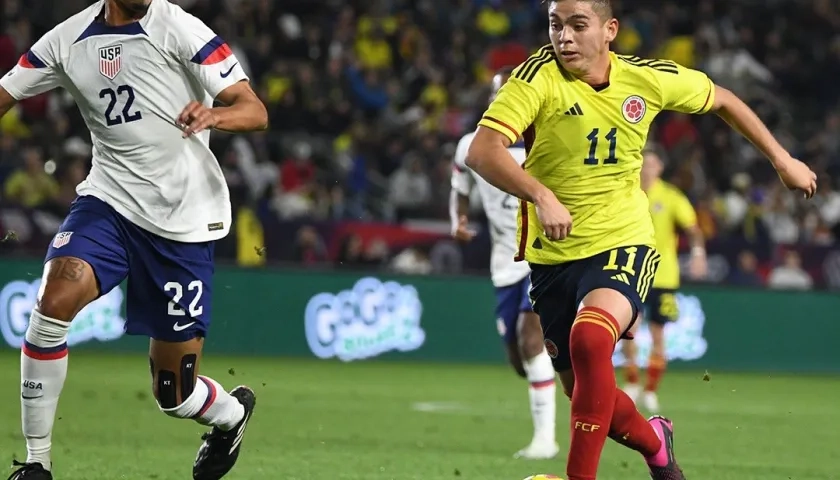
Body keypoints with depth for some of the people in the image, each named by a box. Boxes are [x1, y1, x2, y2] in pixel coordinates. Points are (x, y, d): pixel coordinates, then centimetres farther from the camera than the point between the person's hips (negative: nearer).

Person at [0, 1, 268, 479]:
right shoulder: (69, 40, 2)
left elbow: (256, 111, -14)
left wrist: (213, 115, -37)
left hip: (184, 220, -3)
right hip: (110, 201, 3)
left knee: (173, 392, 3)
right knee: (56, 296, -27)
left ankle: (232, 413, 41)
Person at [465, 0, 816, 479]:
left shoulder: (648, 79, -6)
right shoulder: (540, 75, -15)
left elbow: (721, 99, 14)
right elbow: (482, 150, -27)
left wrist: (782, 158, 15)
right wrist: (540, 195, -42)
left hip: (622, 244, -1)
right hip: (553, 255, 1)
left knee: (590, 338, -32)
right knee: (583, 392, 10)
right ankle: (654, 441, 42)